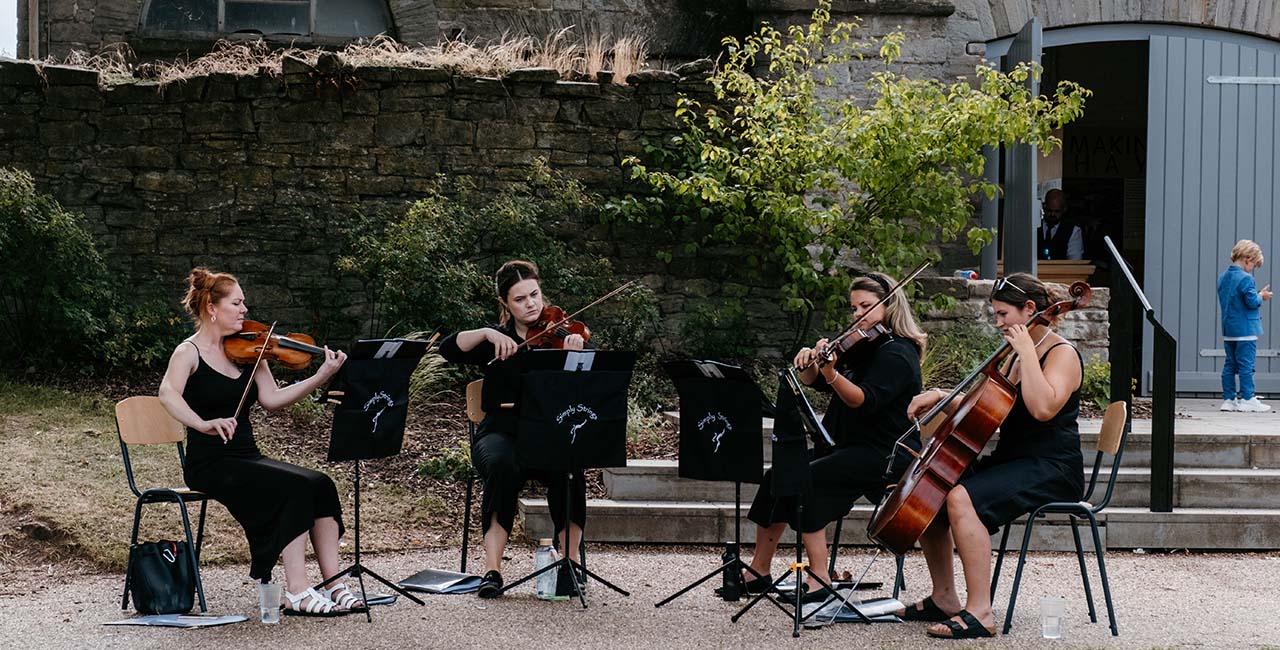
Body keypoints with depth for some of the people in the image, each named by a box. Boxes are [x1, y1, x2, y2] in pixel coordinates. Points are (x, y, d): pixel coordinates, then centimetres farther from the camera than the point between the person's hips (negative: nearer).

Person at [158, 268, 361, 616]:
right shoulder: (190, 352, -6)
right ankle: (296, 592, -24)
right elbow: (168, 393, -26)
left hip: (247, 458, 6)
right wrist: (203, 424, -43)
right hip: (210, 465, -6)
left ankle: (333, 585, -15)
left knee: (321, 485, -16)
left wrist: (321, 377, -10)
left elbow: (272, 399, 1)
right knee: (297, 487, -26)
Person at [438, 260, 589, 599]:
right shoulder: (497, 339, 11)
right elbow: (448, 349, -5)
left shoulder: (561, 336, 7)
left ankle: (572, 558, -19)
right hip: (502, 433, 0)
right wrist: (487, 333, -19)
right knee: (503, 465, -35)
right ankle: (492, 568, -33)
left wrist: (574, 357, -28)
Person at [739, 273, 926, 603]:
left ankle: (819, 581, -23)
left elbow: (863, 400, -26)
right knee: (778, 475, -8)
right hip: (849, 446, 9)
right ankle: (758, 572, -3)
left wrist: (831, 373, -40)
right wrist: (809, 362, -4)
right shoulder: (862, 347, 17)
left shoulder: (897, 354, -11)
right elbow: (813, 381, 17)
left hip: (884, 454, -9)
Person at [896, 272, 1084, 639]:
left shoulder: (1062, 355, -10)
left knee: (961, 498, -31)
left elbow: (1042, 407, -30)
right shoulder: (1018, 357, 18)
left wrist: (1026, 352, -22)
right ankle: (944, 598, 6)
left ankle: (979, 612, -33)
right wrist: (942, 399, 8)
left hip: (1051, 471, -10)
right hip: (1012, 461, 10)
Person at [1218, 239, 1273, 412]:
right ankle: (1247, 400, 0)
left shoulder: (1223, 277, 10)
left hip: (1228, 330, 8)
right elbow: (1252, 302, -20)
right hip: (1245, 330, -8)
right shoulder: (1245, 278, -17)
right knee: (1246, 365, -3)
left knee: (1230, 365, 10)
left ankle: (1229, 398, 12)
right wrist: (1261, 296, 0)